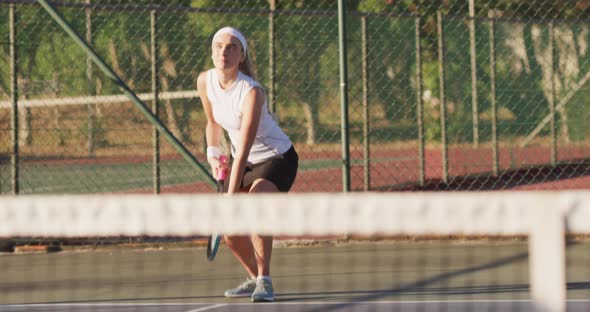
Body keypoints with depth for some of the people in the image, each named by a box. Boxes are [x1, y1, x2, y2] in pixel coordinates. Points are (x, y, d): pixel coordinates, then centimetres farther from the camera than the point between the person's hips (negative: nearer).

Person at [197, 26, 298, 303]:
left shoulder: (251, 92, -30)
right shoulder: (205, 81, -10)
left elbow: (243, 149, -34)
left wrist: (230, 197, -38)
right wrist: (212, 154, -2)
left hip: (277, 158, -7)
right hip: (244, 162, 7)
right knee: (229, 230, 1)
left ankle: (264, 282, -27)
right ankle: (255, 278, 27)